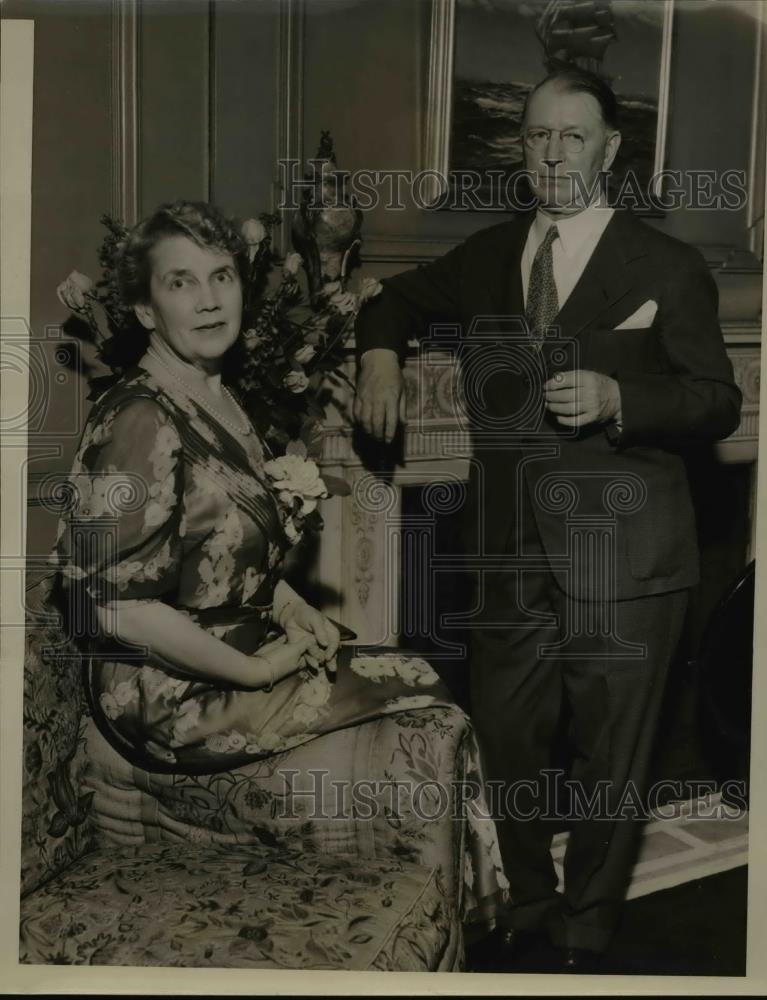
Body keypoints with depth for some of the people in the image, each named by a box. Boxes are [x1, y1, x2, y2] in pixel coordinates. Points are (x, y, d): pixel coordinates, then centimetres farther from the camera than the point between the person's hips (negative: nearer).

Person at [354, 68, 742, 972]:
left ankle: (584, 936, 31)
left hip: (622, 553, -4)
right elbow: (398, 300, 26)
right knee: (508, 742, 15)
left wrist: (619, 398, -22)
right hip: (510, 547, 4)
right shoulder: (486, 256, 9)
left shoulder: (668, 268, -4)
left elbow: (719, 403, -4)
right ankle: (528, 903, 39)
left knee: (610, 761, 9)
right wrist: (381, 353, 4)